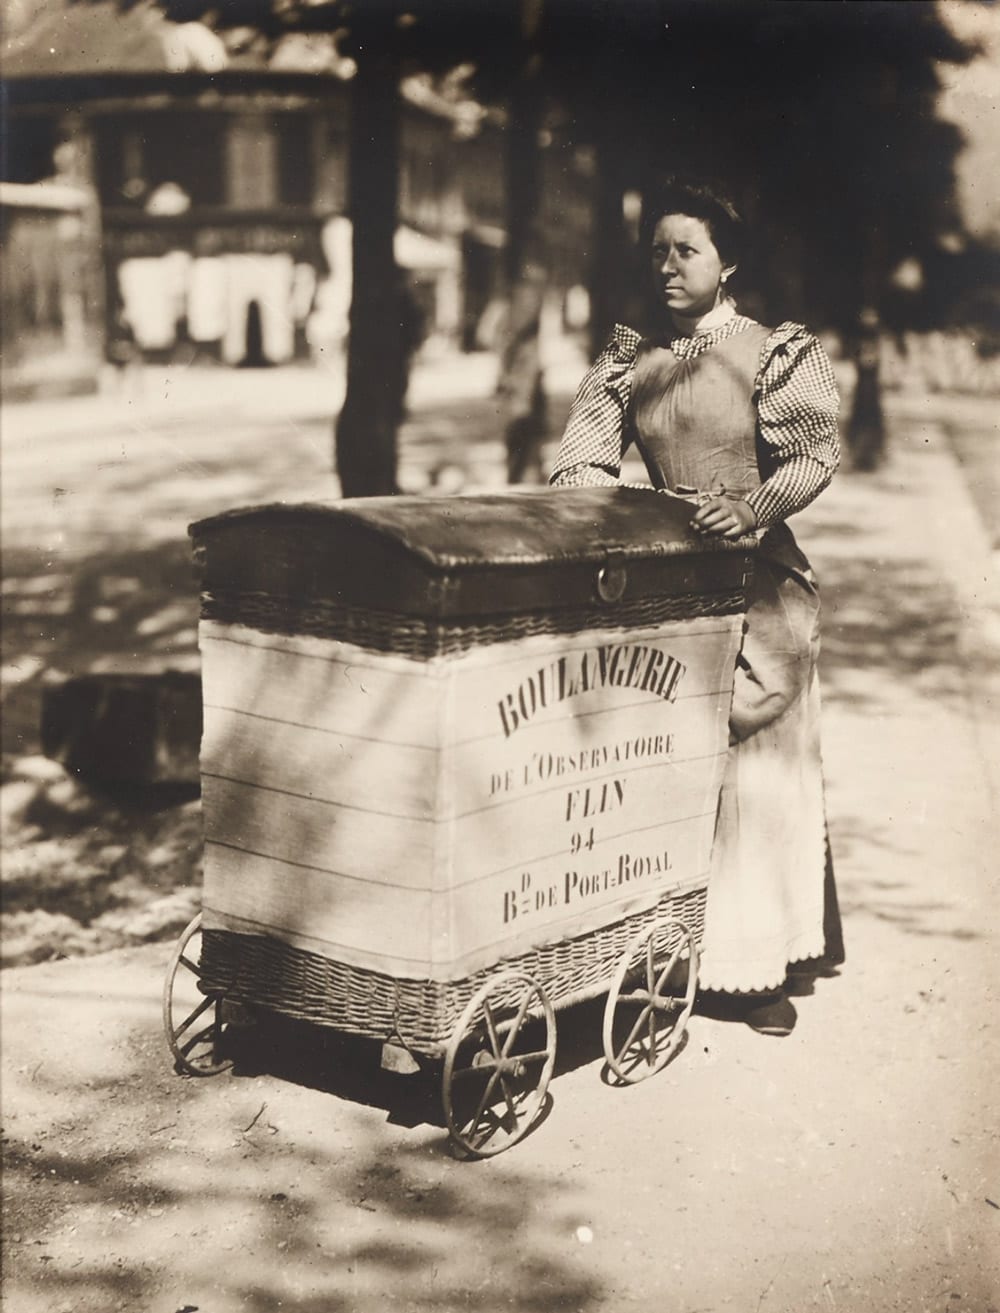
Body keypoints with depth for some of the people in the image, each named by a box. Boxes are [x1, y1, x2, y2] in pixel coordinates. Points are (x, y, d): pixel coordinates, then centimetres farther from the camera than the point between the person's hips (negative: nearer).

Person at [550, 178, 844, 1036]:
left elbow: (814, 454, -12)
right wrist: (587, 500, -21)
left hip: (756, 579, -3)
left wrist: (750, 507, -30)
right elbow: (583, 454, 1)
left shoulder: (779, 354, -1)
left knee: (759, 764, -1)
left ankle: (759, 964, 9)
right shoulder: (629, 361, 10)